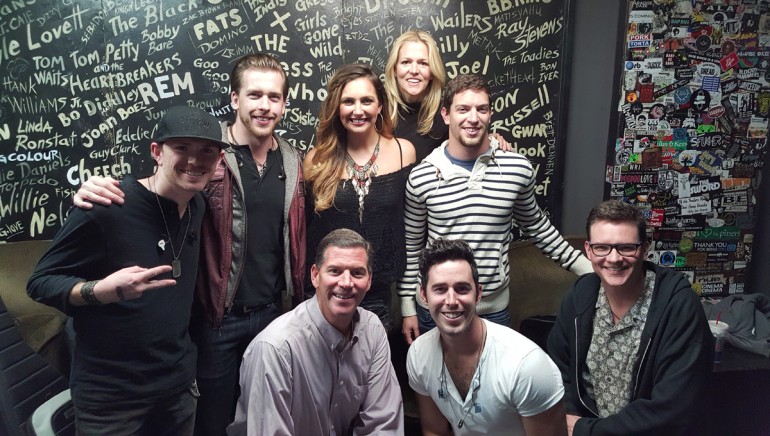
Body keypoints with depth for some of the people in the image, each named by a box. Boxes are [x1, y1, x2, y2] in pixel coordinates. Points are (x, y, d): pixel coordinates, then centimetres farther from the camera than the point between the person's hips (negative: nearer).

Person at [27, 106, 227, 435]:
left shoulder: (198, 207, -1)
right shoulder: (107, 206, -21)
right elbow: (40, 282, -14)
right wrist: (100, 291, -31)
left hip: (179, 383, 6)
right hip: (111, 395, -5)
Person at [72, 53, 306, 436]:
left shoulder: (291, 162, 3)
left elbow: (295, 239, 8)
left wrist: (297, 302, 6)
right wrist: (101, 191, -28)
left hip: (273, 313, 4)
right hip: (217, 316, -4)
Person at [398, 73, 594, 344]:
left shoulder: (518, 169, -6)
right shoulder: (421, 177, -9)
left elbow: (536, 226, 10)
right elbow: (411, 246, 1)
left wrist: (587, 268, 9)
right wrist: (407, 308, 4)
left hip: (494, 308, 1)